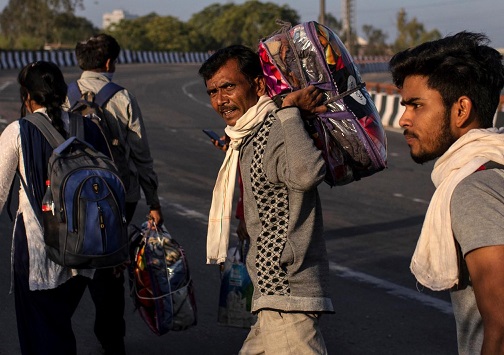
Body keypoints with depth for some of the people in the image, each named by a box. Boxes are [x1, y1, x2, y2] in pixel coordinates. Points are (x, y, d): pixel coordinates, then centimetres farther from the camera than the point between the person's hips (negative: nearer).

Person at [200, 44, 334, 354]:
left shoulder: (275, 132, -16)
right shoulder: (250, 138, 18)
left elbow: (307, 174, -38)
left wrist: (289, 111, -29)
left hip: (288, 297, -11)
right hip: (275, 296, 11)